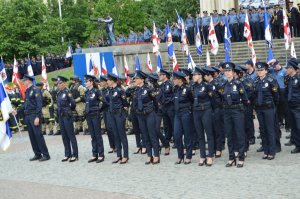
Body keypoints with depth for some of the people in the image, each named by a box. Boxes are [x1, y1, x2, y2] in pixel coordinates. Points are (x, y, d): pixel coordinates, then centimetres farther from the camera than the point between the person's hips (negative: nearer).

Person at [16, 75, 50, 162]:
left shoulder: (35, 90, -9)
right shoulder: (27, 91, 16)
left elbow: (39, 104, -15)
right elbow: (25, 105, 17)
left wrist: (37, 117, -20)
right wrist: (17, 111, 8)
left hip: (34, 116, -8)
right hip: (28, 116, 8)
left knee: (38, 135, -8)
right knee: (32, 136, 9)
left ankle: (45, 155, -2)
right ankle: (37, 154, 16)